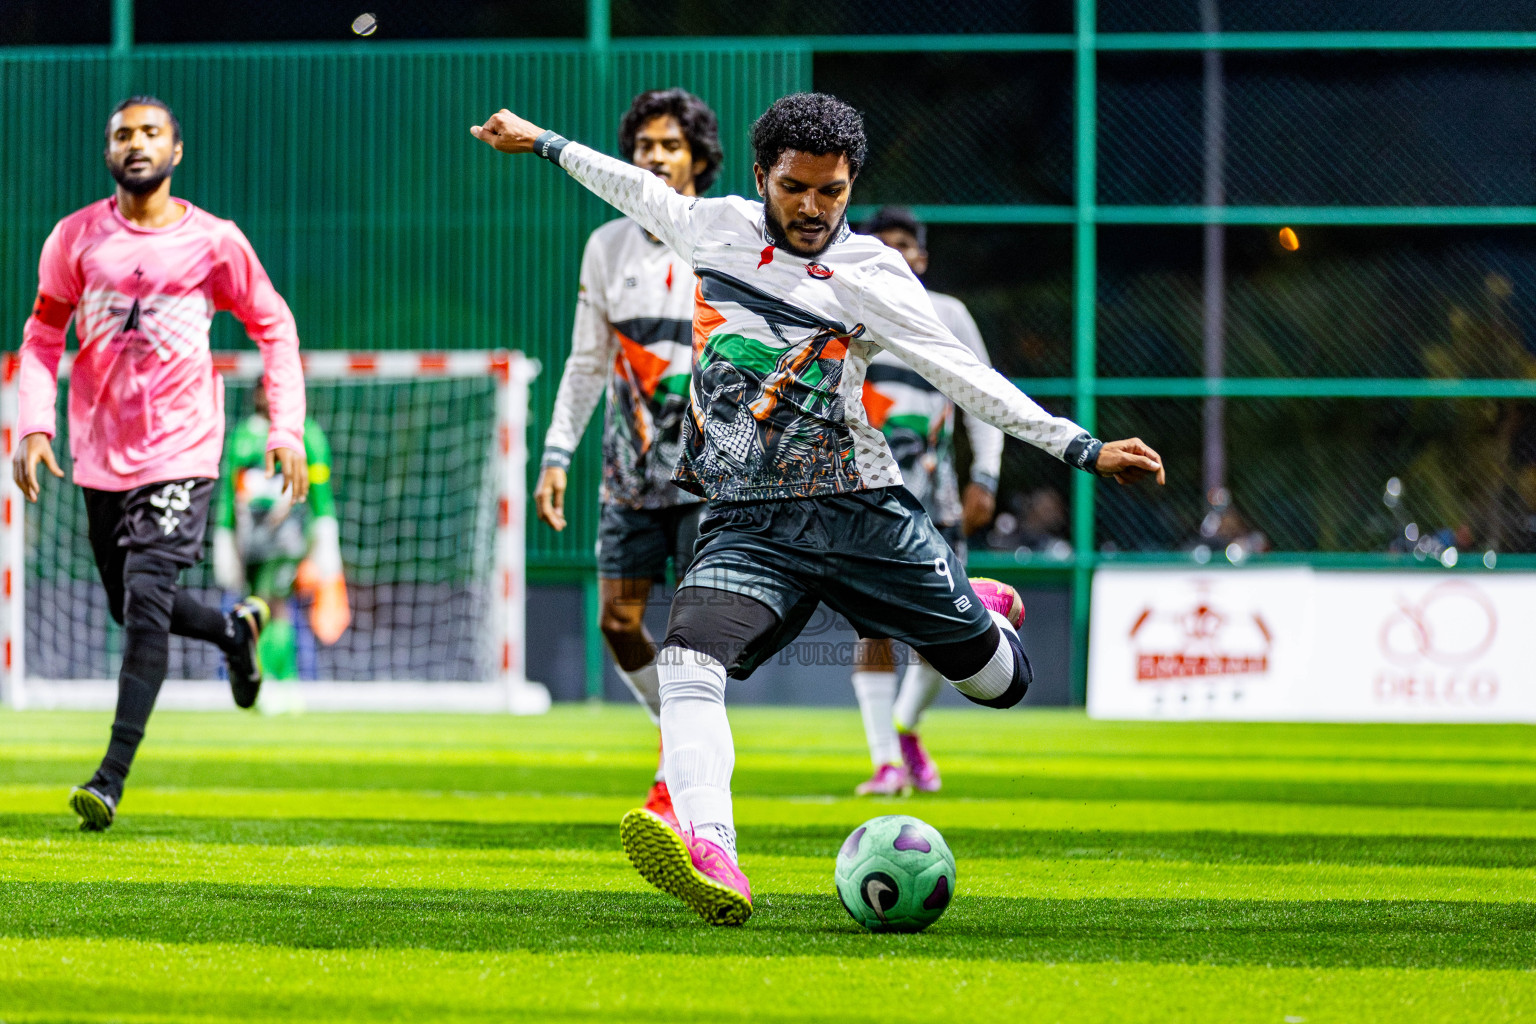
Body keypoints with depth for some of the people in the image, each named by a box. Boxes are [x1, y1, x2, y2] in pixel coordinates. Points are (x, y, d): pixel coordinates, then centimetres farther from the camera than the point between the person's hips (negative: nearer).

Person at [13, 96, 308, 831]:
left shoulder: (214, 242, -3)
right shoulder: (76, 237, 1)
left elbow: (274, 328, 7)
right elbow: (43, 335, 9)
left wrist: (286, 428, -1)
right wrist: (35, 426, -4)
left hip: (181, 452, -4)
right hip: (101, 451, 4)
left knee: (146, 596, -17)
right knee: (131, 606, 13)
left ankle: (112, 777, -17)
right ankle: (235, 631, 45)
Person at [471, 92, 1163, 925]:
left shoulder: (869, 273, -2)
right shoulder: (714, 228, 6)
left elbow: (959, 375, -4)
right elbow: (638, 190, 26)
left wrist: (1082, 449, -11)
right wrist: (542, 143, 38)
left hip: (861, 511, -1)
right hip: (748, 527, 1)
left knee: (1001, 685, 5)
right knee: (687, 662, -30)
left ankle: (974, 618, 44)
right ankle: (712, 864, -48)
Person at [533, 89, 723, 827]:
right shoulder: (608, 247, 6)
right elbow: (587, 364, 11)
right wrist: (557, 455, 4)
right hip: (631, 469, 4)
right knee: (618, 620, 1)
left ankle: (678, 780, 0)